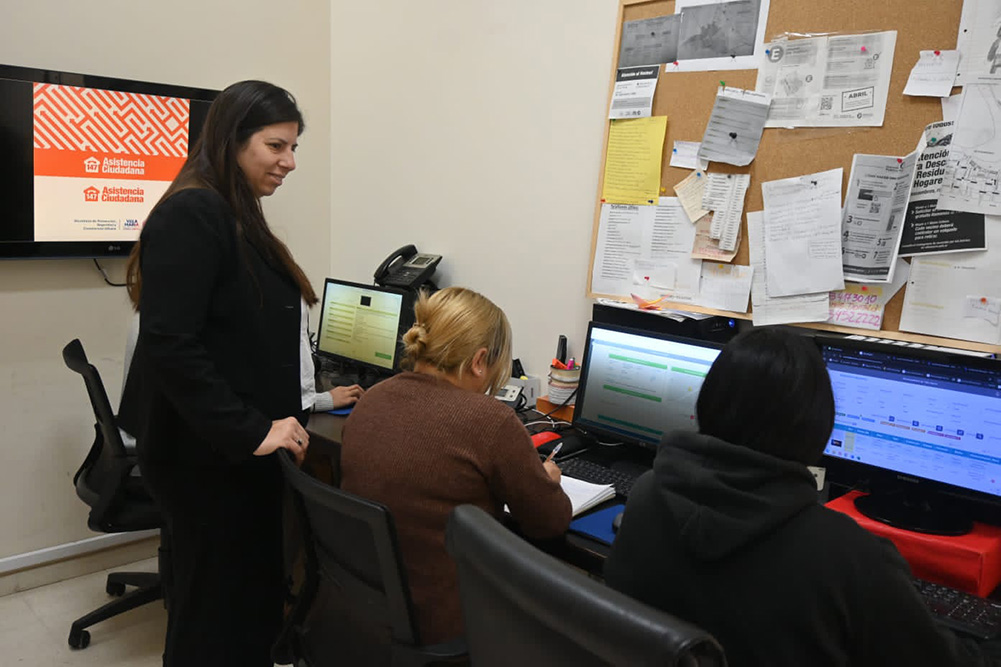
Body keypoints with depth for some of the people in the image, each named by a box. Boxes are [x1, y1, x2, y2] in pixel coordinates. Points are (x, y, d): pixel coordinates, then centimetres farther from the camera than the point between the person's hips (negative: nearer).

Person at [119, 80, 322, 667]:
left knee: (255, 596, 17)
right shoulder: (190, 215, -15)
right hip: (207, 456, -9)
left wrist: (286, 413, 17)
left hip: (242, 448, 9)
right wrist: (250, 431, -22)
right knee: (220, 610, 2)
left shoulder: (238, 216, 14)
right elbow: (170, 344, -23)